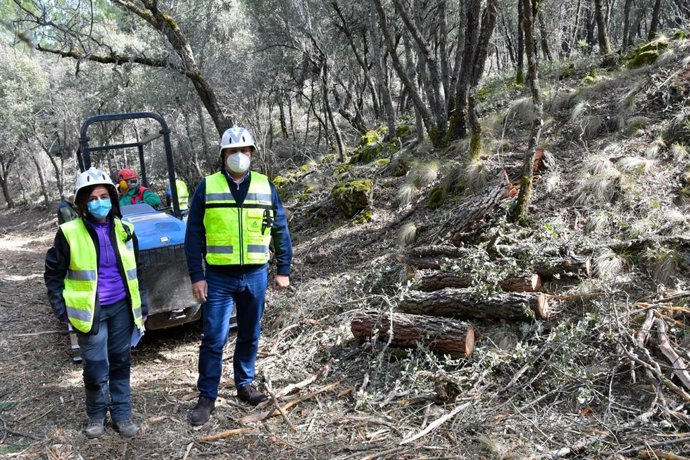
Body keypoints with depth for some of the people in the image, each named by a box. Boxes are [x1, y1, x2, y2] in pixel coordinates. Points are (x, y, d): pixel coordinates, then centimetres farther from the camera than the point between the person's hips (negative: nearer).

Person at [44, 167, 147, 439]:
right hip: (90, 311, -3)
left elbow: (134, 271, 11)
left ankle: (121, 414, 25)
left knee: (120, 362, 11)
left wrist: (142, 305, 9)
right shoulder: (69, 233, -7)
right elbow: (53, 273, 1)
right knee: (96, 370, 0)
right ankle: (96, 416, 24)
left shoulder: (124, 230, 3)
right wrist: (61, 309, -5)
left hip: (121, 308, 3)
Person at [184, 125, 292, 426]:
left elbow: (281, 231, 8)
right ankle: (207, 397, 14)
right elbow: (193, 236, -1)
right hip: (218, 277, -2)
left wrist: (283, 270, 6)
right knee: (214, 339, 1)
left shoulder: (266, 187, 4)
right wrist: (196, 277, -6)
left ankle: (245, 384, 32)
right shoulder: (206, 187, -1)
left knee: (250, 335, 15)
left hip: (256, 276, 2)